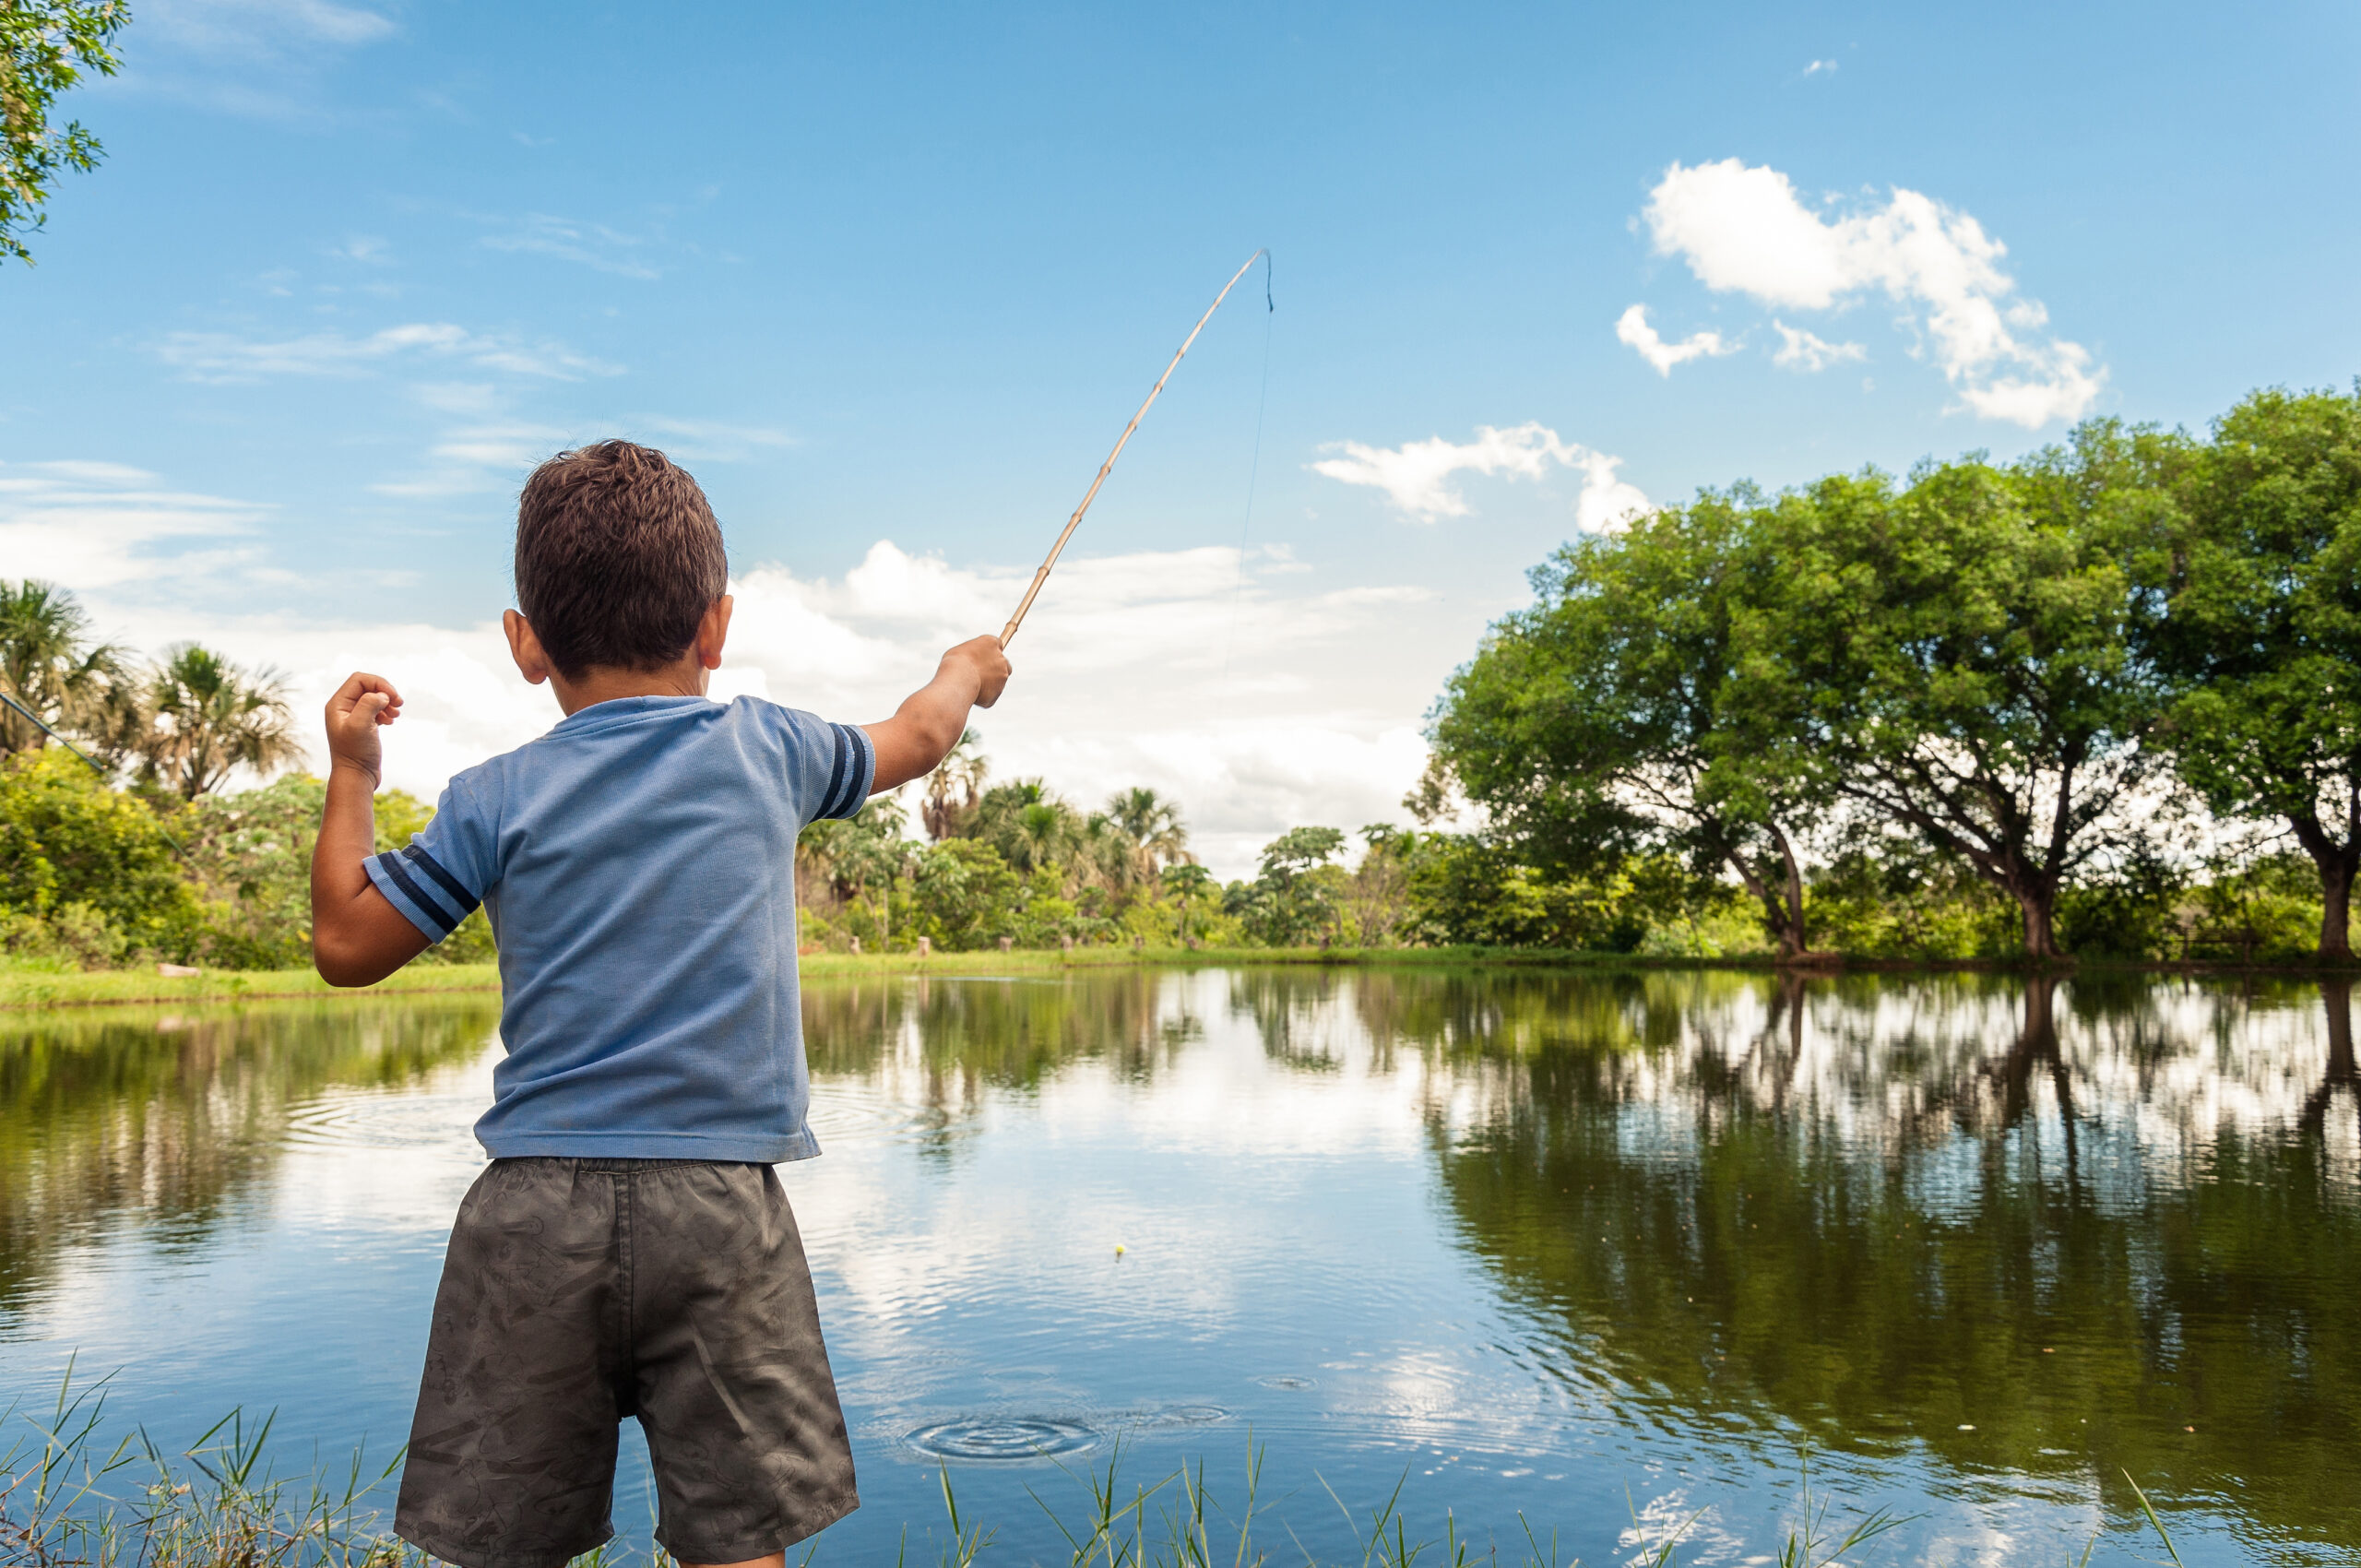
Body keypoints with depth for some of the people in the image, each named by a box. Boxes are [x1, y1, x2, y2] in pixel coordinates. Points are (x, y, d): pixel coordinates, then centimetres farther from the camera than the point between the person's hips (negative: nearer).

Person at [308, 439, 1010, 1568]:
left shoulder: (495, 801, 1)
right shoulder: (767, 752, 5)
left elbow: (346, 946, 7)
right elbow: (913, 740, 23)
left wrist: (350, 775, 18)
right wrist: (965, 672, 45)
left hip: (537, 1215, 1)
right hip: (721, 1202, 0)